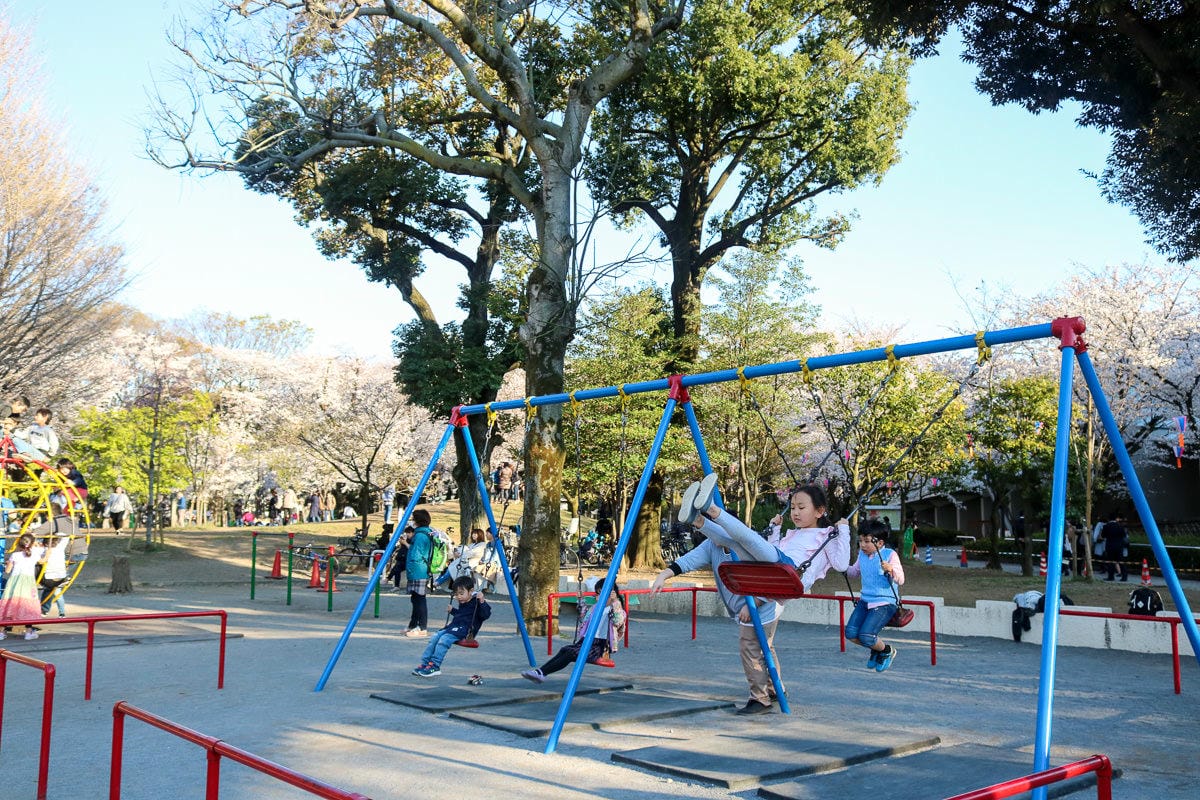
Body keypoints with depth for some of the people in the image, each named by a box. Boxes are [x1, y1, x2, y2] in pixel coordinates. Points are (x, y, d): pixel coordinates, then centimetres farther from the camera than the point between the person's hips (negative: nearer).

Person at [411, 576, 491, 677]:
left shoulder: (476, 602, -8)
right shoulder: (462, 603, 18)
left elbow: (486, 615, -23)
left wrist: (482, 602, -35)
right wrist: (452, 610, 25)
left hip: (465, 630, -9)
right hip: (453, 627, 9)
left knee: (444, 640, -27)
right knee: (434, 638, -6)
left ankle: (435, 666, -24)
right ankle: (424, 663, -4)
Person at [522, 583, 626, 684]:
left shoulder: (617, 609, -1)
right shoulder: (594, 608, 20)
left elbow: (618, 622, -22)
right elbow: (583, 618, 36)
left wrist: (615, 603, -28)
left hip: (601, 646, -7)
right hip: (586, 640, 7)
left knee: (572, 653, -25)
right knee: (564, 649, -18)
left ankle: (541, 673, -33)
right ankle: (540, 671, -29)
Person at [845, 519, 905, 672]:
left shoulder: (890, 555, -9)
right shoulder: (862, 555, 9)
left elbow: (900, 580, -16)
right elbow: (854, 572, 27)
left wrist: (891, 570, -35)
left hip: (884, 603, -6)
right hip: (865, 600, 6)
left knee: (866, 636, -19)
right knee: (850, 633, -8)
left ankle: (886, 651, 15)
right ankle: (875, 648, 22)